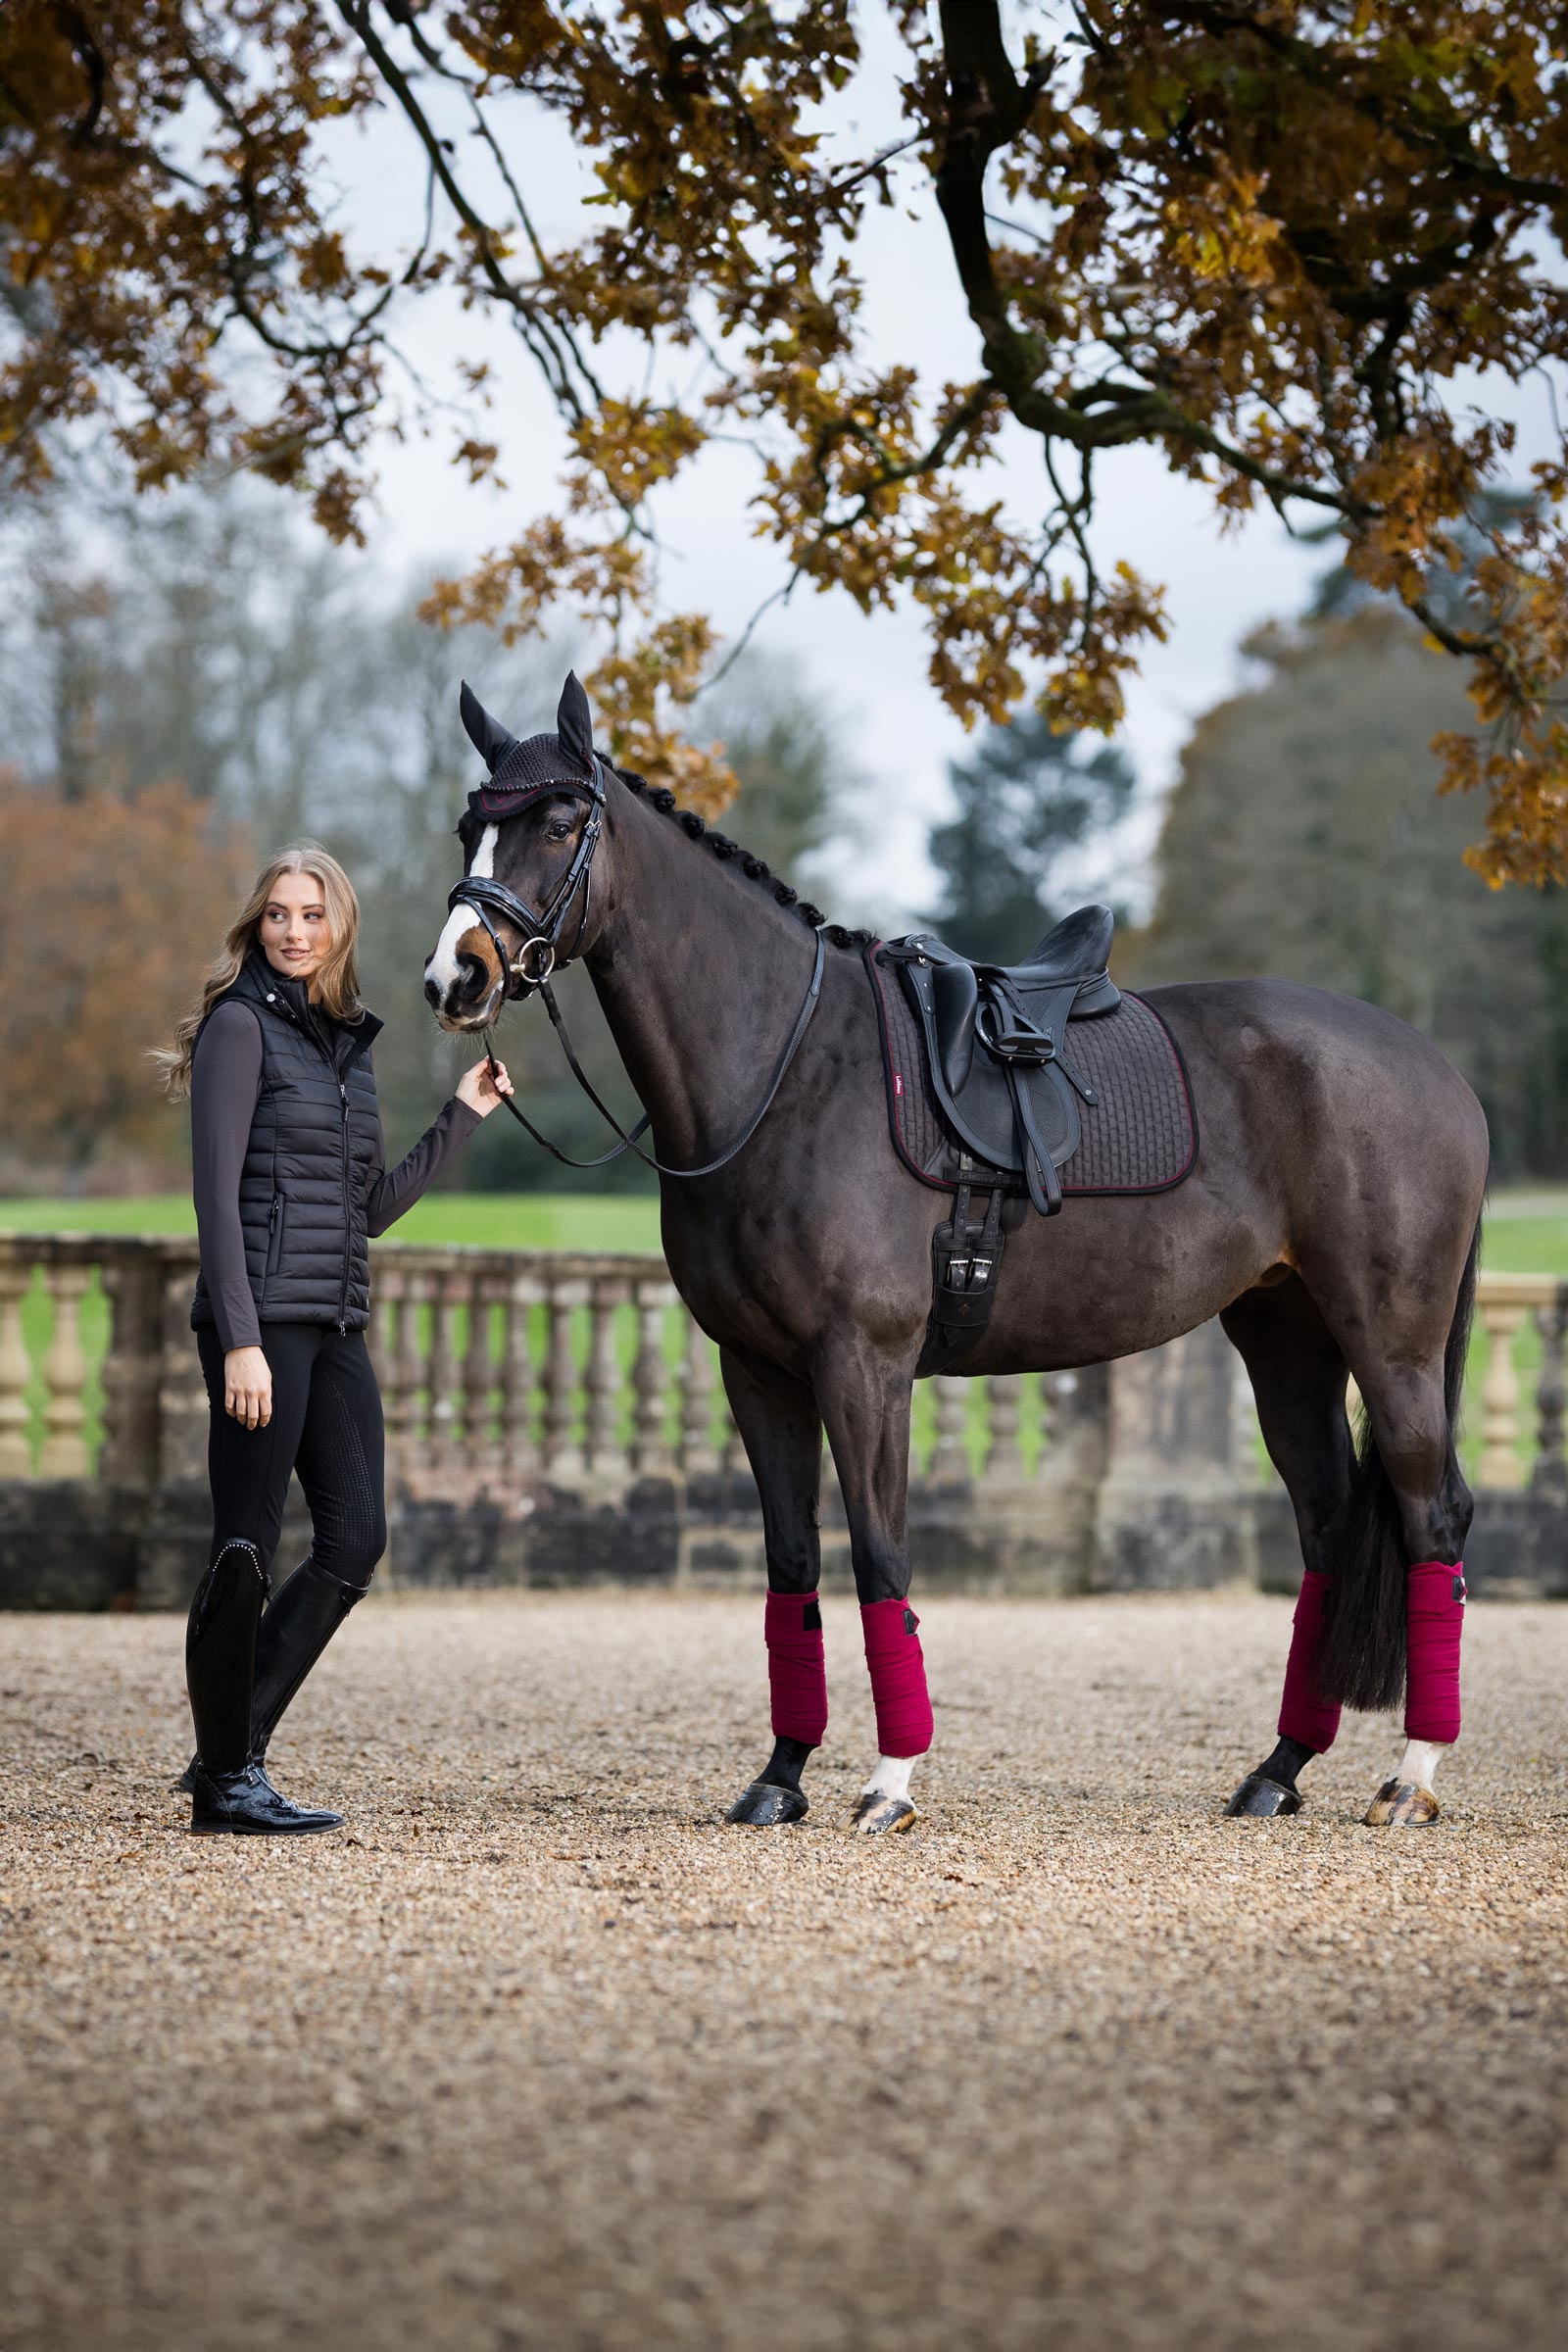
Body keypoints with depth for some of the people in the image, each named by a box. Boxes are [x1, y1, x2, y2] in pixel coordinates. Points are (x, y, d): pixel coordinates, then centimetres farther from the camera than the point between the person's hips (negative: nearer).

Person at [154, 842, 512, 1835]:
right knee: (248, 1547, -4)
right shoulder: (241, 1025, -5)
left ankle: (235, 1748, 12)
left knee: (356, 1539, 4)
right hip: (262, 1315, -8)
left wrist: (464, 1118, 15)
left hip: (336, 1324, 8)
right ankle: (226, 1781, 6)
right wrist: (240, 1340, -19)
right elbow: (218, 1194, -12)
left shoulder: (349, 1041, 16)